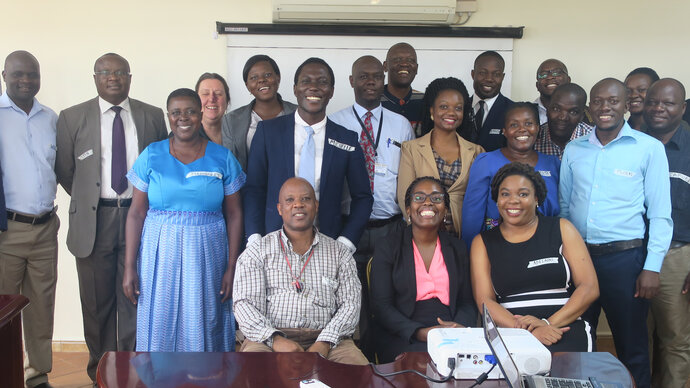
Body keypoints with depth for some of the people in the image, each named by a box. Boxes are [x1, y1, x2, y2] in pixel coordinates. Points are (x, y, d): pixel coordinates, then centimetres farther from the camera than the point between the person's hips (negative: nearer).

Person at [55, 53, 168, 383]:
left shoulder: (153, 116, 5)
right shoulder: (72, 118, 2)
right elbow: (64, 170, 7)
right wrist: (89, 200, 6)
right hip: (94, 220, 0)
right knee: (97, 301, 9)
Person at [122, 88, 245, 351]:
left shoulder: (222, 158, 2)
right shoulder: (152, 156, 2)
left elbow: (234, 214, 2)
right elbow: (136, 213, 2)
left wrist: (231, 268, -4)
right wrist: (129, 267, -3)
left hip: (207, 256, 0)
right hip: (160, 255, 0)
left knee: (204, 331, 6)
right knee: (159, 329, 7)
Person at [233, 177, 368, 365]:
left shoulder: (339, 253, 15)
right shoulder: (256, 253, 10)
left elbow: (350, 304, 6)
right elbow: (245, 305, 0)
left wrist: (324, 343, -12)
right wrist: (275, 339, -18)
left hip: (326, 338, 2)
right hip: (269, 340, -1)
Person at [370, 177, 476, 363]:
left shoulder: (457, 248, 16)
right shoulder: (388, 247, 4)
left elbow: (467, 302, 14)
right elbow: (381, 305, -4)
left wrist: (461, 325, -11)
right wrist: (420, 332, -19)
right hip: (402, 339, -4)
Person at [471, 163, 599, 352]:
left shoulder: (561, 229, 12)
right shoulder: (483, 242, 12)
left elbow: (590, 288, 3)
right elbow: (484, 300, 0)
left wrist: (549, 323, -12)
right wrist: (527, 330, -16)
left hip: (564, 326, 0)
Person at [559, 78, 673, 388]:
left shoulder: (649, 148, -3)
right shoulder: (573, 150, 7)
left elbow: (660, 214, -5)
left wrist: (652, 267, -10)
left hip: (624, 258, -3)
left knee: (631, 347, 8)